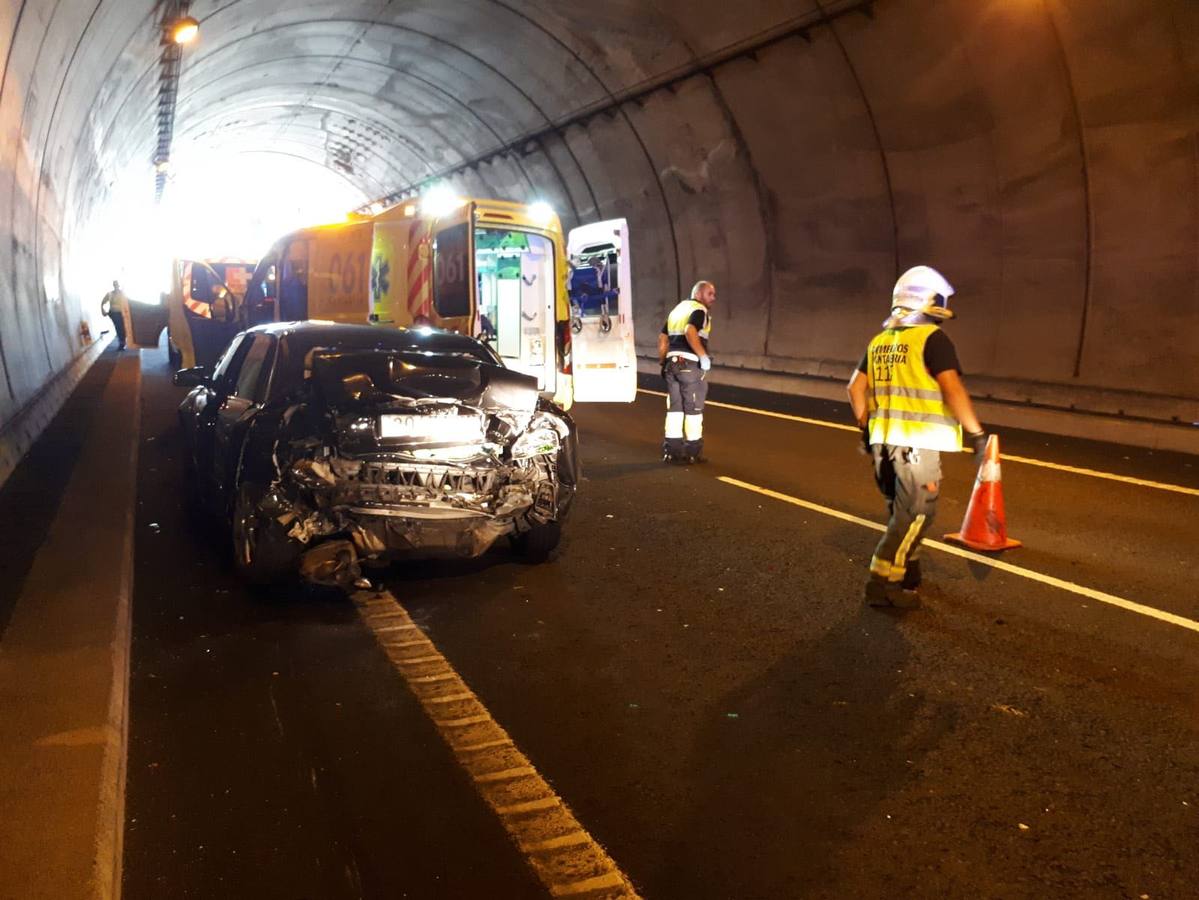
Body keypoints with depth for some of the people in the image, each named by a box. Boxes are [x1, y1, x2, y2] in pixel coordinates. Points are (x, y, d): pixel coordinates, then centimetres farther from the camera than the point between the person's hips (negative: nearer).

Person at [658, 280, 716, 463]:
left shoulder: (677, 309, 19)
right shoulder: (699, 310, -7)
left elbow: (662, 338, 17)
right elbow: (690, 332, -25)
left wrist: (663, 362, 20)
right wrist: (704, 356, -21)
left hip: (673, 363, 7)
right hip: (690, 364, -7)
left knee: (674, 408, 10)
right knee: (693, 408, 1)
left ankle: (672, 451, 11)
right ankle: (693, 452, 6)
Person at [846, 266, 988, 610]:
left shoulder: (880, 341, 12)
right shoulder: (932, 338, -9)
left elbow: (856, 388, 14)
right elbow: (952, 388, -18)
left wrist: (867, 427, 24)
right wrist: (976, 433, -12)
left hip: (883, 440, 8)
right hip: (917, 443, -7)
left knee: (903, 510, 20)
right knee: (915, 514, 0)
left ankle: (908, 573, 31)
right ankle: (882, 583, -1)